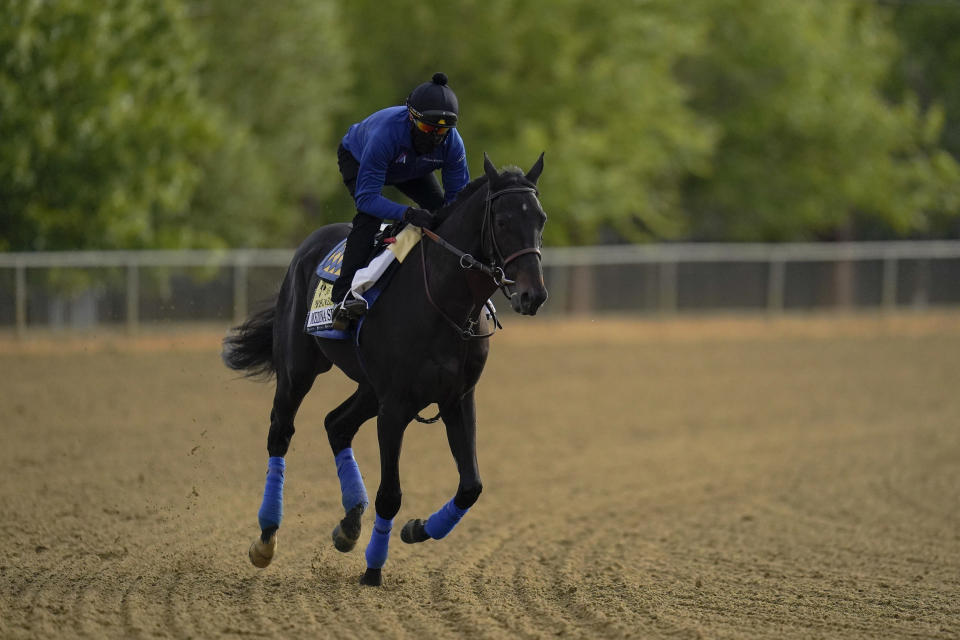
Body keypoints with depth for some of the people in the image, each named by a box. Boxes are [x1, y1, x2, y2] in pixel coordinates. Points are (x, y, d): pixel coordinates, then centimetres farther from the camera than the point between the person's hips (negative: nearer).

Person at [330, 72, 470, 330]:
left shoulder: (452, 143, -32)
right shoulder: (385, 134, -46)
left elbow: (458, 196, -22)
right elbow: (366, 197, -46)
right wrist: (407, 214, -59)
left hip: (411, 169, 5)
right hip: (357, 159, -5)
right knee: (369, 216, -30)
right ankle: (345, 295, -33)